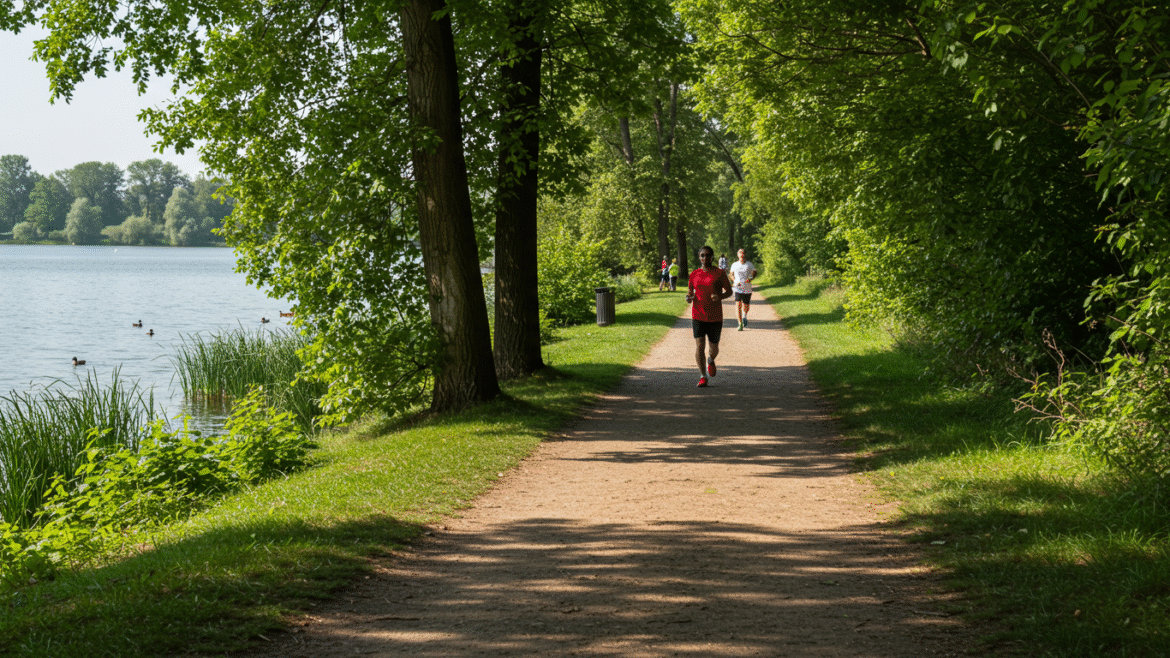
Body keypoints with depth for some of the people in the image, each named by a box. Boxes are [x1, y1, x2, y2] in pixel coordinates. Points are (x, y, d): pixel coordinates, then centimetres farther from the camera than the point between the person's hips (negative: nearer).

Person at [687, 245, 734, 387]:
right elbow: (690, 292, 15)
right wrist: (689, 298, -9)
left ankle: (711, 360, 43)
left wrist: (719, 297, -18)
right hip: (698, 316, 1)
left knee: (714, 347, 6)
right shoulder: (694, 274, 6)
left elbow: (729, 291, 3)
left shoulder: (719, 273, -1)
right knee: (699, 345, -12)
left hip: (715, 317, -1)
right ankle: (703, 377, -6)